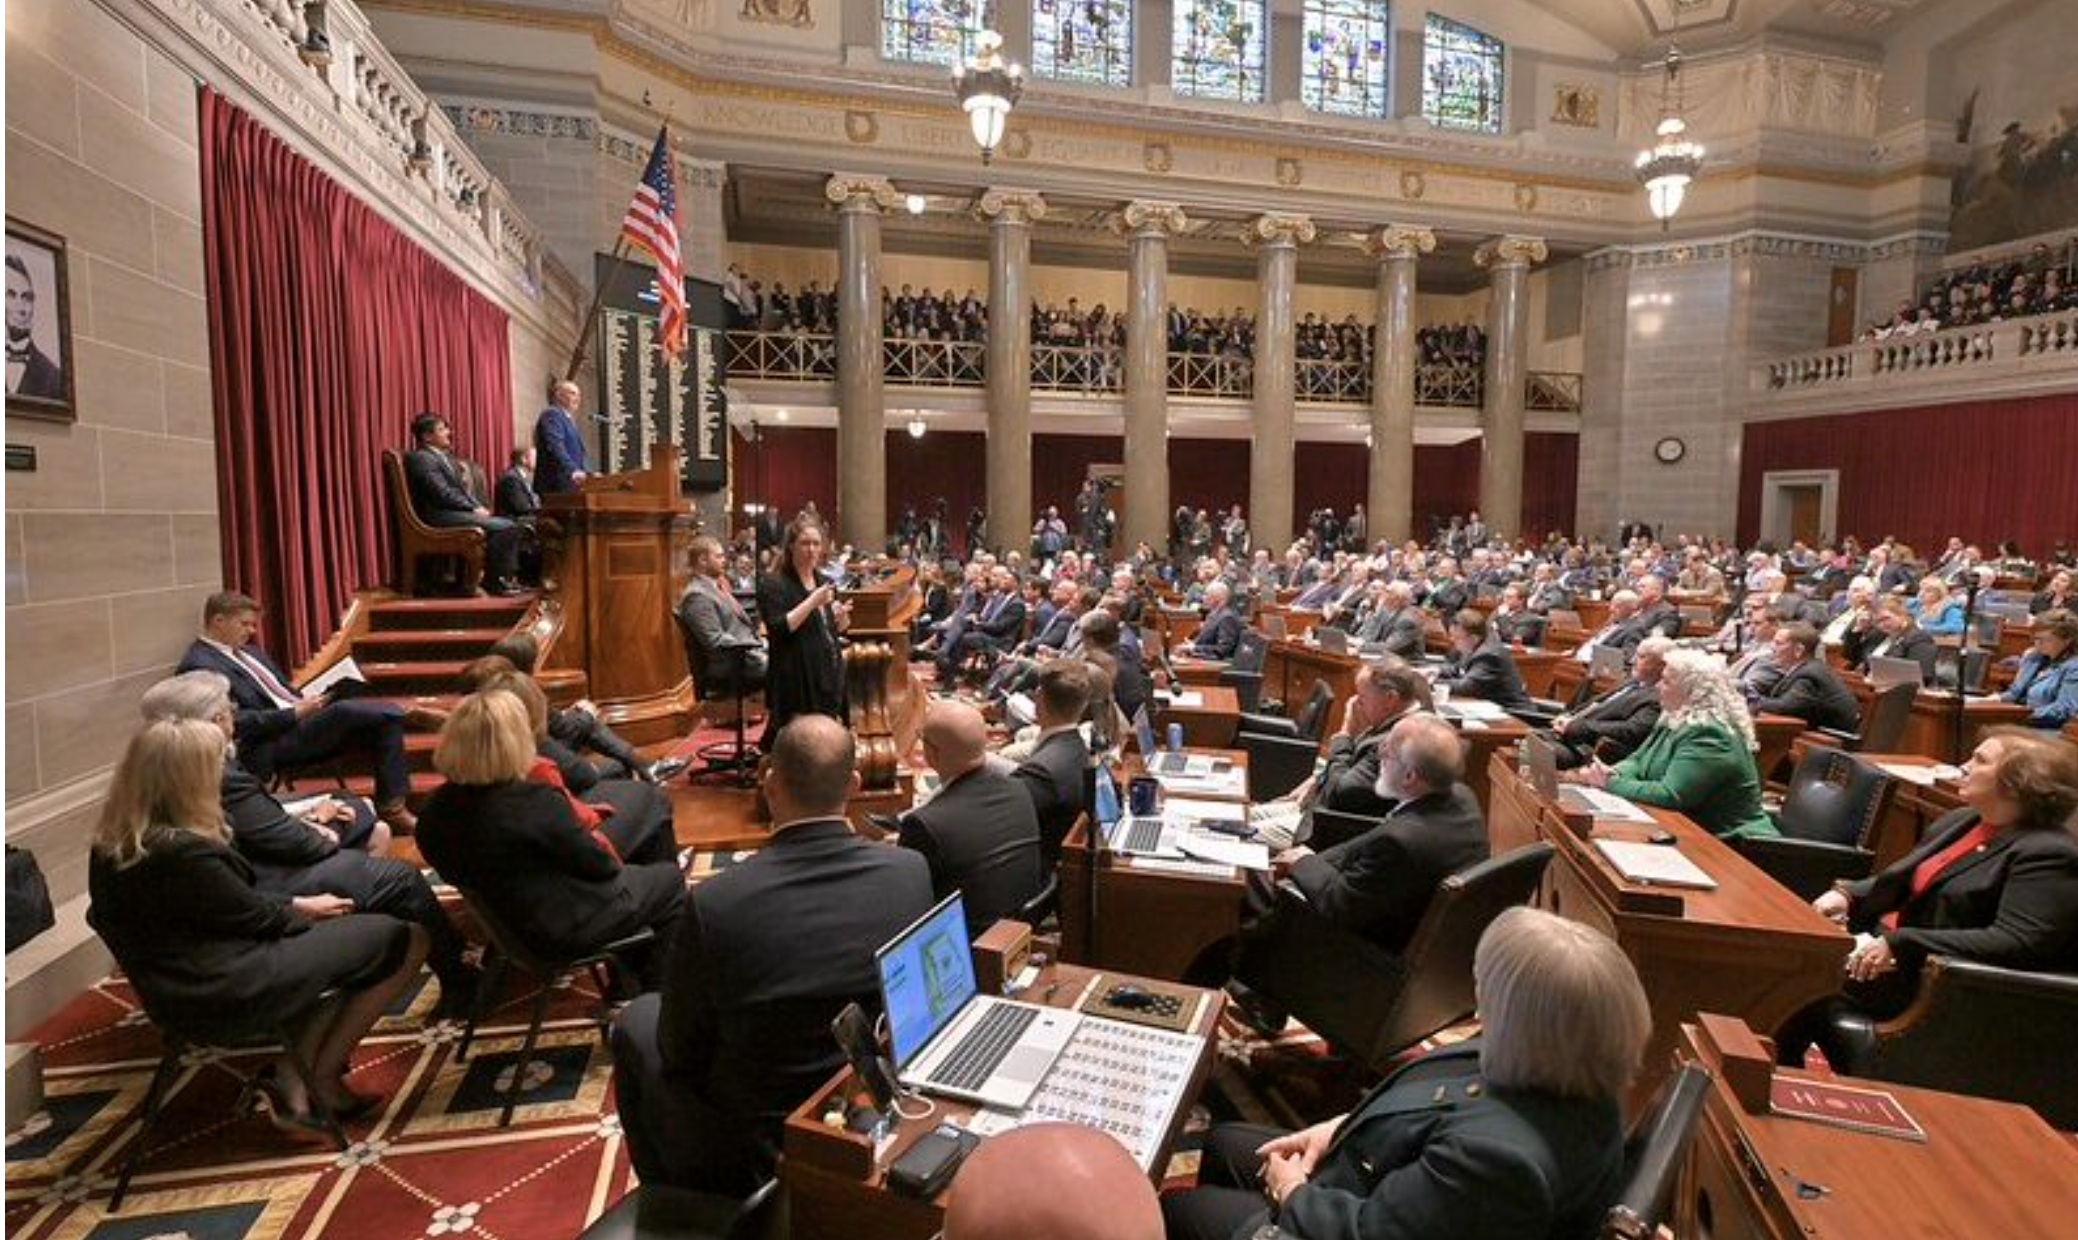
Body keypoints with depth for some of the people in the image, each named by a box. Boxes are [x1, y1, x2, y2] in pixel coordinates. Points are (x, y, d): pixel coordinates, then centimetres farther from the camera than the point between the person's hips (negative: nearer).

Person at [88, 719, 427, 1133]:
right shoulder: (183, 852, -28)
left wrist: (295, 905, 7)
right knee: (405, 941, -5)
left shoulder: (113, 842, 1)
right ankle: (322, 1079, 8)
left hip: (176, 986, 10)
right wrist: (303, 909, 5)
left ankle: (289, 1075, 11)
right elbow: (254, 917, -14)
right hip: (224, 994, -10)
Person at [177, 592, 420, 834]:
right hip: (271, 744, -9)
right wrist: (296, 712, -19)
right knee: (345, 711, -33)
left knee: (388, 713, -10)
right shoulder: (198, 666, -6)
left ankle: (392, 806, -10)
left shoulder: (249, 652, 22)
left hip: (305, 721, 9)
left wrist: (307, 701, 6)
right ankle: (390, 808, -23)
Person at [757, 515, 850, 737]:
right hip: (795, 684, -7)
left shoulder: (824, 582, 16)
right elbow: (778, 629, -19)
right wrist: (812, 602, -22)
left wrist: (841, 618, -1)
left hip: (828, 678, 7)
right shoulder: (773, 584, -7)